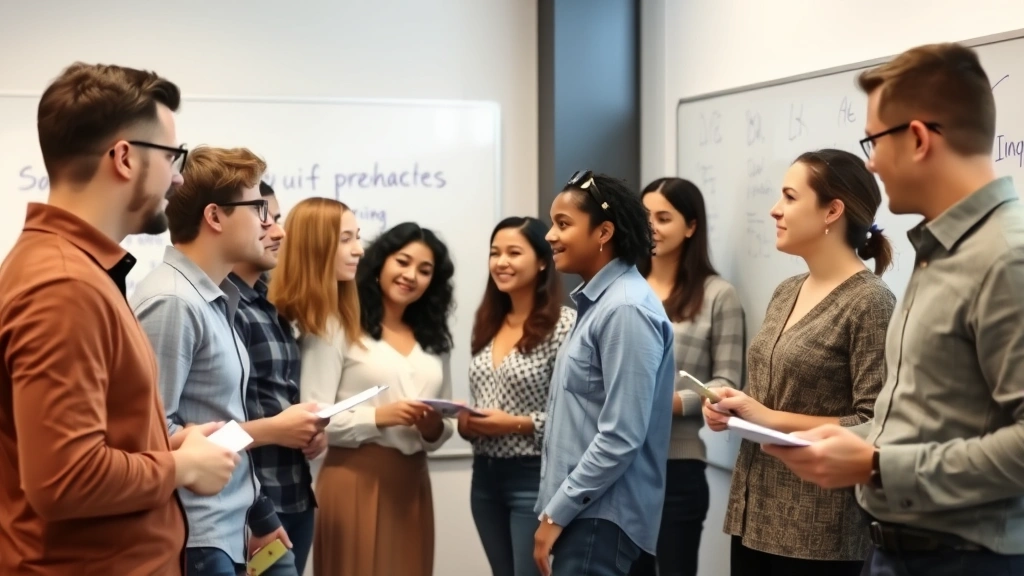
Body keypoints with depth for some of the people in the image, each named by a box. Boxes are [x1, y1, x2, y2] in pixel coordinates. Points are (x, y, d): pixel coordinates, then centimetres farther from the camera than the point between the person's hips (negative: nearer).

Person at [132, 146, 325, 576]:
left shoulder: (215, 299, 8)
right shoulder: (171, 301, -18)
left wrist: (258, 518, 13)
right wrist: (271, 430, -14)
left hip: (227, 533, 8)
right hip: (193, 540, -8)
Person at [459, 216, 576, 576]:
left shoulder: (564, 325, -12)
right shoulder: (488, 326, 10)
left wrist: (517, 424, -20)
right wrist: (465, 423, -3)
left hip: (534, 477, -7)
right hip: (485, 476, 7)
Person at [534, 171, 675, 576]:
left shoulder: (625, 310, -17)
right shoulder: (595, 303, 12)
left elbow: (621, 437, -21)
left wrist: (556, 512, -16)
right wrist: (555, 507, 16)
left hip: (599, 516, -9)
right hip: (582, 509, 9)